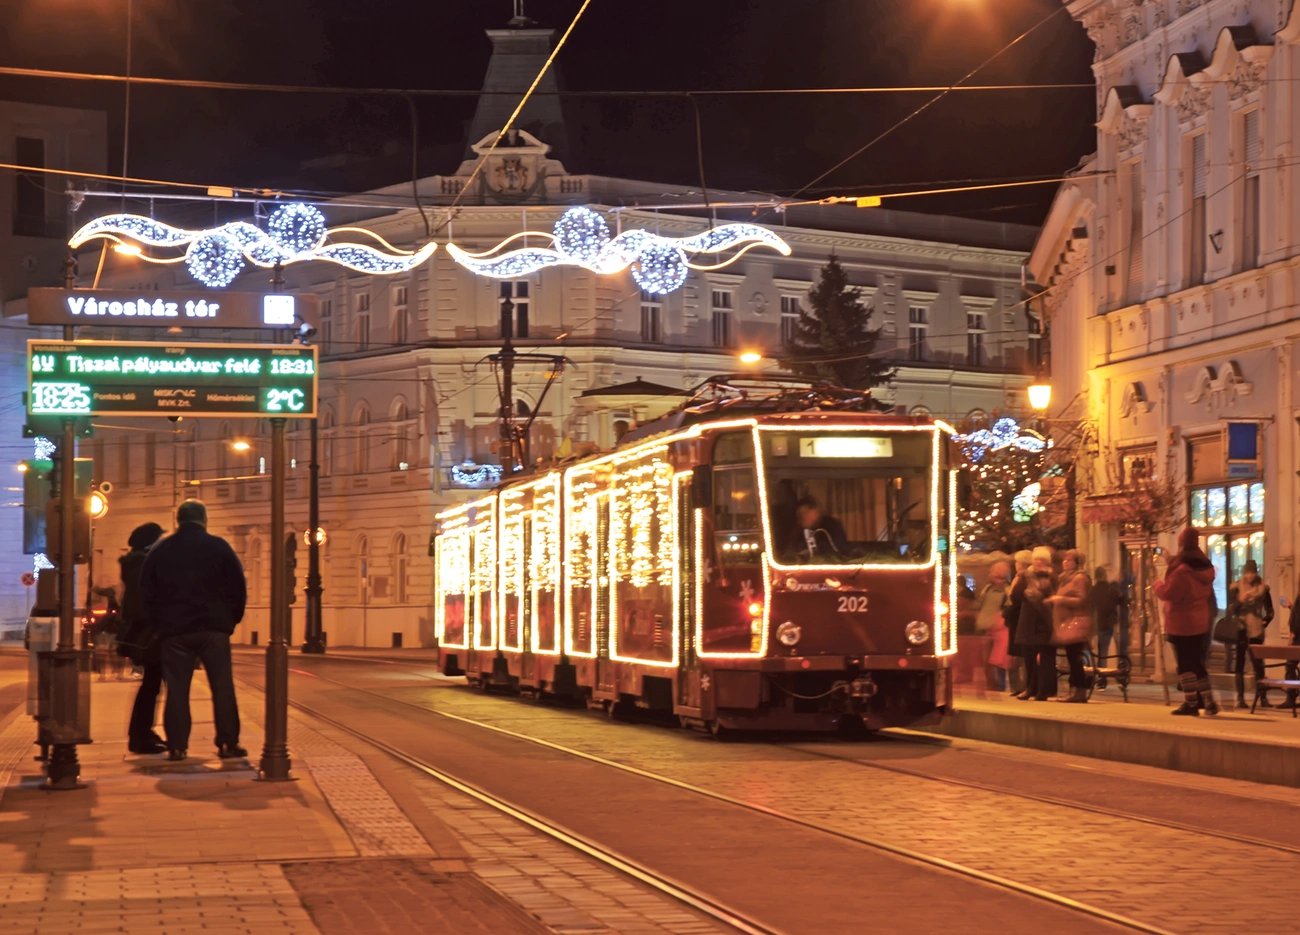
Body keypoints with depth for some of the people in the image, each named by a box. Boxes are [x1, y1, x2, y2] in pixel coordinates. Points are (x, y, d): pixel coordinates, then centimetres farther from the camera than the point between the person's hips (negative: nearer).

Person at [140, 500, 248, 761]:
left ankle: (177, 746, 0)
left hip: (174, 630, 2)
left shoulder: (161, 551, 7)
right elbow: (238, 588, 1)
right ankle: (228, 743, -1)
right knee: (222, 686, 2)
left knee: (177, 688, 3)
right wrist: (230, 619, 12)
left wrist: (159, 622, 17)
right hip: (213, 628, -1)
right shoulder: (218, 547, 1)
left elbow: (147, 592, 9)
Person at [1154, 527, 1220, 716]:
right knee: (1197, 661, 15)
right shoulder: (1206, 566, 8)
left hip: (1181, 622, -8)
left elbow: (1169, 593, -18)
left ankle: (1191, 703, -3)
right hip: (1200, 621, 8)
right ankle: (1209, 701, 14)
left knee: (1185, 662, -3)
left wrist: (1158, 585, 2)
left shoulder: (1180, 568, -18)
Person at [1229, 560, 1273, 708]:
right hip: (1240, 630, 0)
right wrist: (1240, 600, -18)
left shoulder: (1262, 587, 5)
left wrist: (1265, 622, -2)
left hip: (1256, 631, 0)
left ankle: (1263, 697, 2)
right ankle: (1240, 698, 1)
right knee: (1240, 663, 0)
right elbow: (1231, 610, -1)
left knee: (1258, 663, -2)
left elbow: (1270, 610, 13)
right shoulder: (1236, 587, 2)